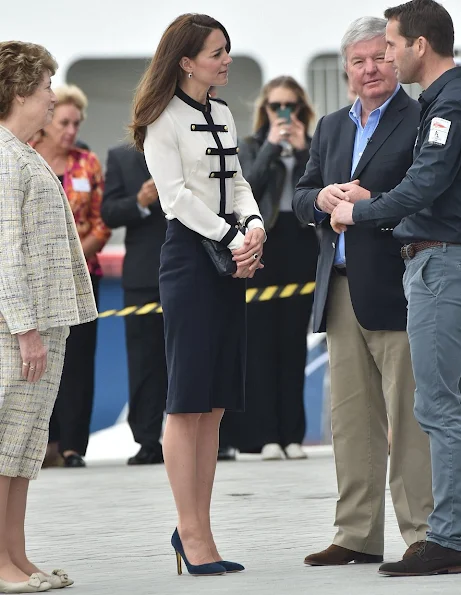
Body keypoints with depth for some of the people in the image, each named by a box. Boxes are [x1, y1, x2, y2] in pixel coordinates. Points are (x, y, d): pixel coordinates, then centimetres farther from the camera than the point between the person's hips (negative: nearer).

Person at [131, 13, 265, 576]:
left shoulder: (222, 115, 16)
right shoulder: (164, 119, -6)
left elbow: (237, 182, 15)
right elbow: (176, 195, -13)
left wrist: (254, 227, -5)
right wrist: (232, 240, -15)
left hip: (230, 256, 8)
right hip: (189, 255, -8)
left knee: (215, 402, 6)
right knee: (187, 400, -5)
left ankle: (195, 528, 10)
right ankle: (192, 532, -3)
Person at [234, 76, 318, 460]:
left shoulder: (312, 147, 11)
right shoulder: (252, 147, 8)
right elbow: (248, 187, -9)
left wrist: (303, 150, -8)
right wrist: (271, 146, -10)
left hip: (302, 245, 1)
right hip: (263, 245, -1)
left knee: (294, 342, 3)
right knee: (262, 341, -5)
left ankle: (292, 434, 5)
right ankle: (266, 435, -5)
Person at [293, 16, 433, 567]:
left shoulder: (421, 121, -3)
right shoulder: (331, 128, 20)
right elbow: (301, 197, 18)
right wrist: (322, 198, -3)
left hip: (395, 289, -7)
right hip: (341, 290, 7)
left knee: (409, 417, -5)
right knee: (350, 418, 9)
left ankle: (422, 533, 0)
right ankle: (357, 536, 14)